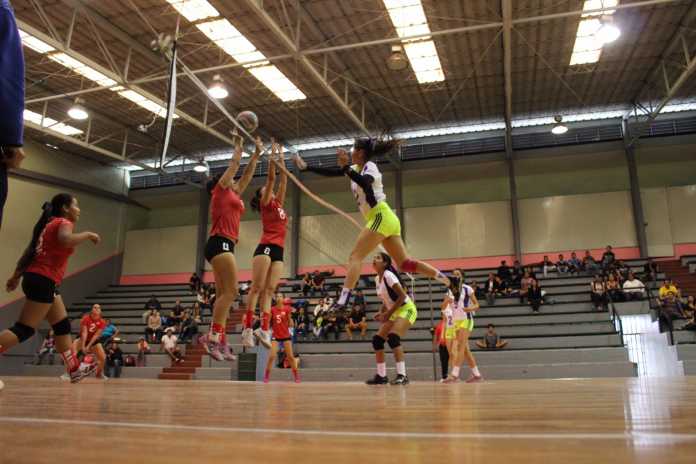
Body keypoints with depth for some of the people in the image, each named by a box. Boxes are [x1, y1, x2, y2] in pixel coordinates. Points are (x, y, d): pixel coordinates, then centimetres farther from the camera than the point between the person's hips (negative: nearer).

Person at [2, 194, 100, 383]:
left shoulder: (51, 224, 20)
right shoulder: (64, 222, -6)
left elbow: (29, 251, 20)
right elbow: (66, 240, -31)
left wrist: (17, 275, 21)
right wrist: (88, 235, -15)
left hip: (36, 278, 10)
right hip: (43, 281, -10)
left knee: (63, 326, 12)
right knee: (24, 329, -11)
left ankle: (75, 370, 16)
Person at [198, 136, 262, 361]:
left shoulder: (233, 195, 26)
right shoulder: (221, 190, 7)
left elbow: (247, 175, 32)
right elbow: (234, 163, 11)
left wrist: (257, 154, 34)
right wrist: (238, 143, 21)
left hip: (225, 245, 9)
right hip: (220, 243, -9)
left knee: (223, 294, 1)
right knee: (231, 290, -18)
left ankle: (218, 340, -2)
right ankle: (212, 336, -21)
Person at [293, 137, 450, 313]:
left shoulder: (370, 166, -7)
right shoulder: (356, 168, 18)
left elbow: (364, 182, -30)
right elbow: (332, 172, 22)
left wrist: (345, 166, -34)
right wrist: (306, 166, 20)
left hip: (382, 217, -10)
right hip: (386, 219, 10)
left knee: (355, 256, -13)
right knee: (404, 263, 9)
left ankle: (342, 301, -20)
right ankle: (443, 277, 11)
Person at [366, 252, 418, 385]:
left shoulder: (388, 275, -18)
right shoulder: (377, 279, 7)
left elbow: (402, 296, -23)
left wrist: (388, 313, -22)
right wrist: (382, 313, 1)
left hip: (407, 309, -9)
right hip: (394, 312, 9)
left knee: (393, 338, -28)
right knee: (377, 339, 3)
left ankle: (402, 375, -25)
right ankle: (381, 376, 11)